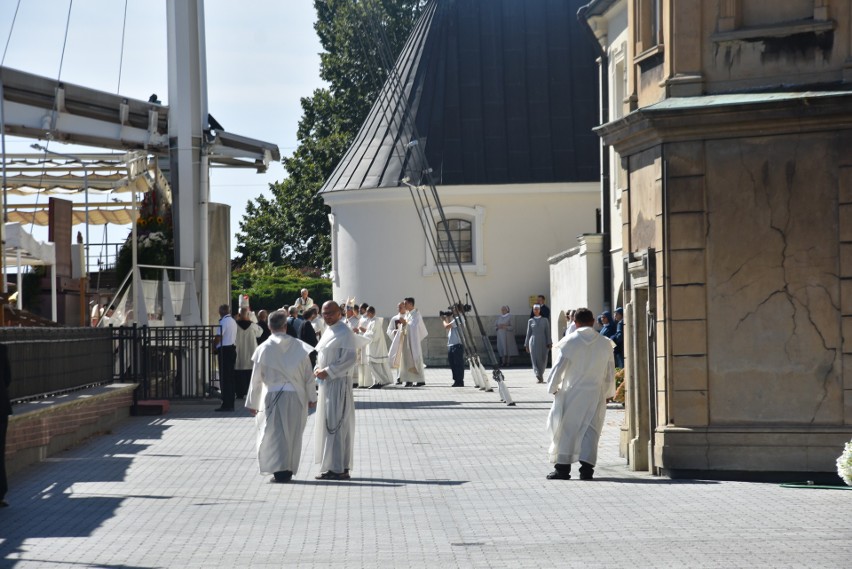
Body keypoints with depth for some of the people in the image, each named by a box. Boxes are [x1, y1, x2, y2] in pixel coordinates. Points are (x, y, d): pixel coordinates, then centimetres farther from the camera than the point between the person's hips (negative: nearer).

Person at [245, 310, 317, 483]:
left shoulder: (263, 349, -4)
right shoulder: (299, 346, -1)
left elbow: (256, 379, 0)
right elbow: (308, 374, 2)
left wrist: (252, 403, 9)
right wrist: (311, 397, 10)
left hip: (272, 396, -2)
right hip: (296, 396, 2)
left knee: (274, 433, 3)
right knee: (292, 433, 12)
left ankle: (280, 470, -8)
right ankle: (289, 470, 15)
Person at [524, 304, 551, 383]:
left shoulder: (544, 320, 7)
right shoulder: (530, 321, 8)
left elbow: (548, 332, 5)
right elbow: (528, 333, 12)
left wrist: (549, 343, -3)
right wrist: (526, 345, 10)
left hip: (542, 342, 1)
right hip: (533, 343, 0)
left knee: (543, 360, 2)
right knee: (535, 359, -12)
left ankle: (540, 376, 19)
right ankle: (539, 377, -19)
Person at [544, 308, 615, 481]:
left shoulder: (569, 342, -7)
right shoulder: (605, 344, 2)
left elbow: (558, 368, -6)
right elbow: (610, 373, 8)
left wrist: (553, 388, 8)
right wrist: (607, 393, 19)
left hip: (571, 394, -2)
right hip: (595, 395, 2)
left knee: (566, 430, 7)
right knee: (590, 430, 5)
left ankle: (563, 467, 8)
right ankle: (587, 467, -6)